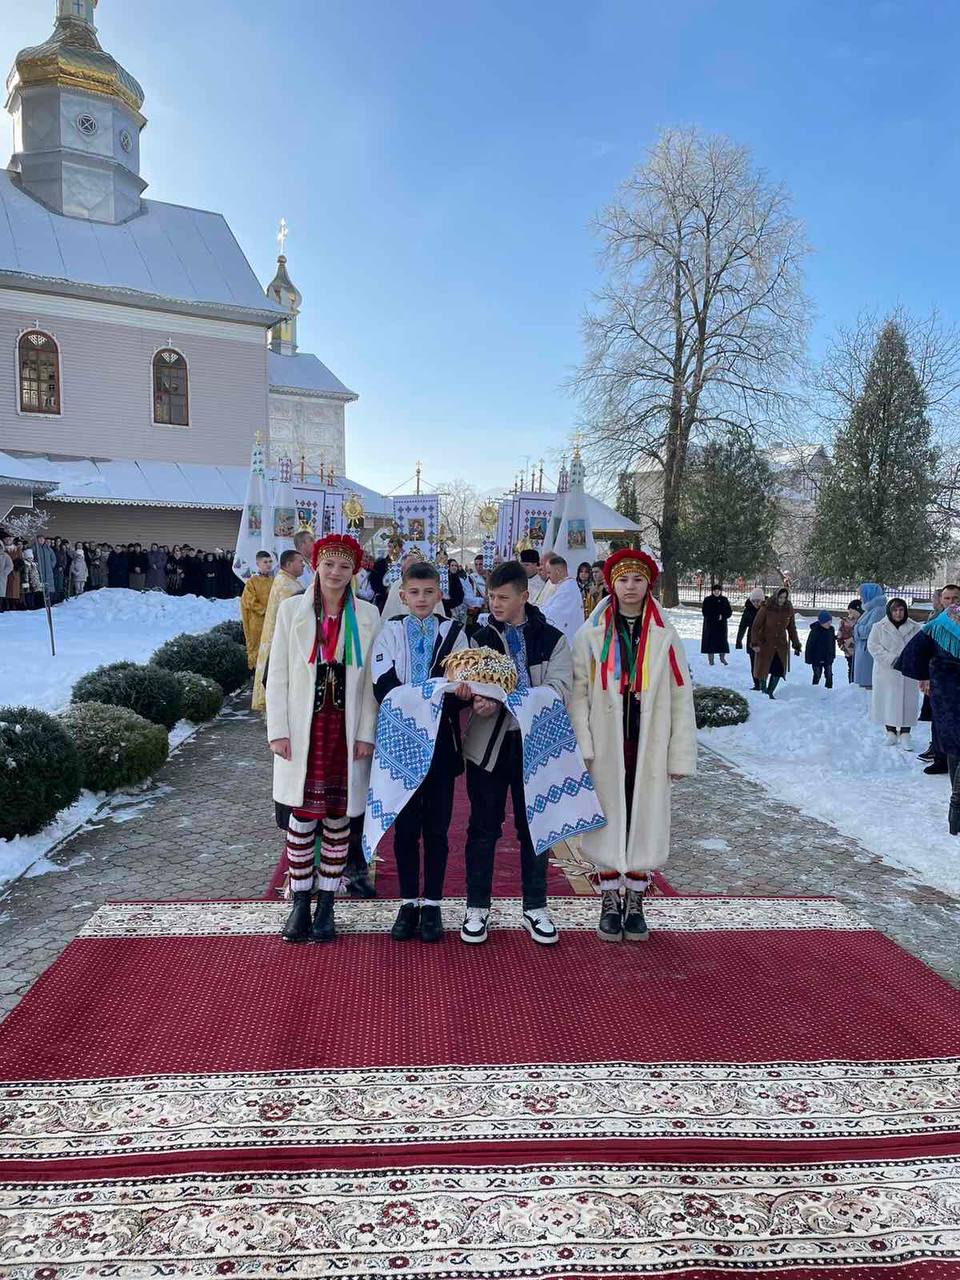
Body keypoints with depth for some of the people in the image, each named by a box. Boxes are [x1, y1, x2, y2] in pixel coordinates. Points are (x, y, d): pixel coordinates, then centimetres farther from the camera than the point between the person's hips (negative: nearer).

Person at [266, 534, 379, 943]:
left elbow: (371, 680, 2)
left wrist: (366, 734, -4)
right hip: (303, 729, 0)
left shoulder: (367, 615, 3)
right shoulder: (291, 609, 3)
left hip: (346, 731, 1)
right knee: (302, 819, 1)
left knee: (338, 819, 6)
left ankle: (326, 906, 18)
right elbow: (277, 675, 2)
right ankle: (300, 904, 16)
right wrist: (278, 731, -5)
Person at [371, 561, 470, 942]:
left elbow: (465, 683, -3)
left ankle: (431, 903, 19)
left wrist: (461, 690, -27)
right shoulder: (390, 632, 4)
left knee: (436, 825, 7)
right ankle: (409, 903, 20)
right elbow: (383, 685, -9)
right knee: (405, 825, 7)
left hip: (441, 742, 0)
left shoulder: (453, 633, 5)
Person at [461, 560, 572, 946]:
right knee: (483, 827, 8)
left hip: (535, 742, 0)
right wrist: (479, 702, -30)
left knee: (533, 826, 10)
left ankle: (535, 908, 25)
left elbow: (560, 688, -13)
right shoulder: (479, 639, 5)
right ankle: (477, 907, 22)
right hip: (488, 743, 1)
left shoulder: (552, 639, 0)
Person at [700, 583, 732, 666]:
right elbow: (705, 612, -10)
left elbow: (729, 612, 4)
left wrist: (722, 616, -15)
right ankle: (711, 659, 6)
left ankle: (722, 657, 19)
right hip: (710, 625, -2)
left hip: (722, 625, 2)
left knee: (723, 640, 3)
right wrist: (717, 616, -16)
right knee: (710, 641, -4)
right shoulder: (707, 600, -2)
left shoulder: (724, 600, 6)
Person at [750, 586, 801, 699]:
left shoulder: (789, 609, -2)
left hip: (781, 645, 3)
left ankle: (770, 693, 15)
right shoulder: (766, 608, -14)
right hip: (765, 643, -3)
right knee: (763, 669, 4)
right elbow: (756, 626, -10)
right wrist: (755, 643, -16)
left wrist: (796, 645, 8)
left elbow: (792, 628, 9)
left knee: (779, 670, 0)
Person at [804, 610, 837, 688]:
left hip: (828, 658, 5)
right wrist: (809, 659, -13)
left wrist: (833, 655, 16)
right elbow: (809, 645, -14)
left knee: (829, 675, 10)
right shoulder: (815, 630, -18)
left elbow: (833, 643, 14)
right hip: (817, 658, -5)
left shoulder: (831, 629, -1)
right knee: (817, 675, 5)